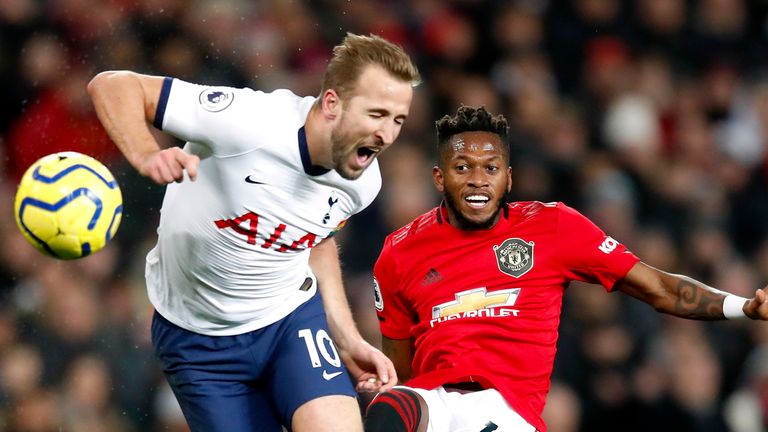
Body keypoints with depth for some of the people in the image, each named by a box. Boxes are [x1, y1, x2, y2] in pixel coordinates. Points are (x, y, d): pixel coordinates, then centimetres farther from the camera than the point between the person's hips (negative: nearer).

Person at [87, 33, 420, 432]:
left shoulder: (363, 182, -11)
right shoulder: (246, 120, -29)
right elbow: (111, 85, -25)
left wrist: (346, 339, 5)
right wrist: (146, 156, -44)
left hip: (292, 317, 3)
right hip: (198, 336, -3)